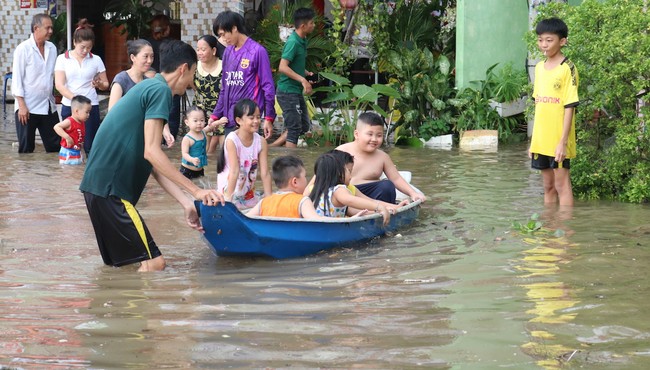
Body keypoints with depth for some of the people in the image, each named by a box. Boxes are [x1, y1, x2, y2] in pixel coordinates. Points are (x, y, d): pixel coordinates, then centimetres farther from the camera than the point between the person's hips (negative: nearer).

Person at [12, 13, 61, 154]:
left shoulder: (52, 48, 7)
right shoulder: (23, 49, -8)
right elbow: (17, 78, -8)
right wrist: (21, 105, -14)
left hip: (48, 106, 5)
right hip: (28, 107, -5)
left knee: (55, 147, 5)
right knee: (26, 149, 3)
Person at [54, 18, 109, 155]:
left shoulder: (96, 60, 7)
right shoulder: (63, 59, 4)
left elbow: (105, 84, 13)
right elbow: (59, 84, -5)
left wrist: (99, 84, -12)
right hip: (69, 106, 0)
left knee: (90, 145, -6)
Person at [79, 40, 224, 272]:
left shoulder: (148, 87, 20)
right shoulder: (160, 90, -10)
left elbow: (153, 164, 18)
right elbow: (151, 152, -20)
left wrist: (187, 204, 12)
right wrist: (197, 191, -18)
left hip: (101, 184, 10)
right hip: (109, 189, -10)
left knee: (122, 265, 17)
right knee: (153, 263, -10)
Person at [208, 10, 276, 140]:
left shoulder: (257, 51, -7)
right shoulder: (228, 52, 13)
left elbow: (268, 87, -8)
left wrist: (269, 118, -10)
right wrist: (215, 115, 15)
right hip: (230, 119, 7)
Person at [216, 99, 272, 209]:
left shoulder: (261, 141, -9)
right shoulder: (232, 140, -21)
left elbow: (265, 173, -8)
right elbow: (234, 172, -24)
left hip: (248, 191, 5)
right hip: (229, 190, -5)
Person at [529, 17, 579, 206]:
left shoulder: (567, 69, -10)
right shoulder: (539, 68, 10)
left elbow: (569, 107, -13)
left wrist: (563, 142, -17)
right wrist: (534, 140, 14)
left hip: (558, 141, -7)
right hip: (541, 140, 7)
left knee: (561, 184, -3)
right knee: (548, 186, 13)